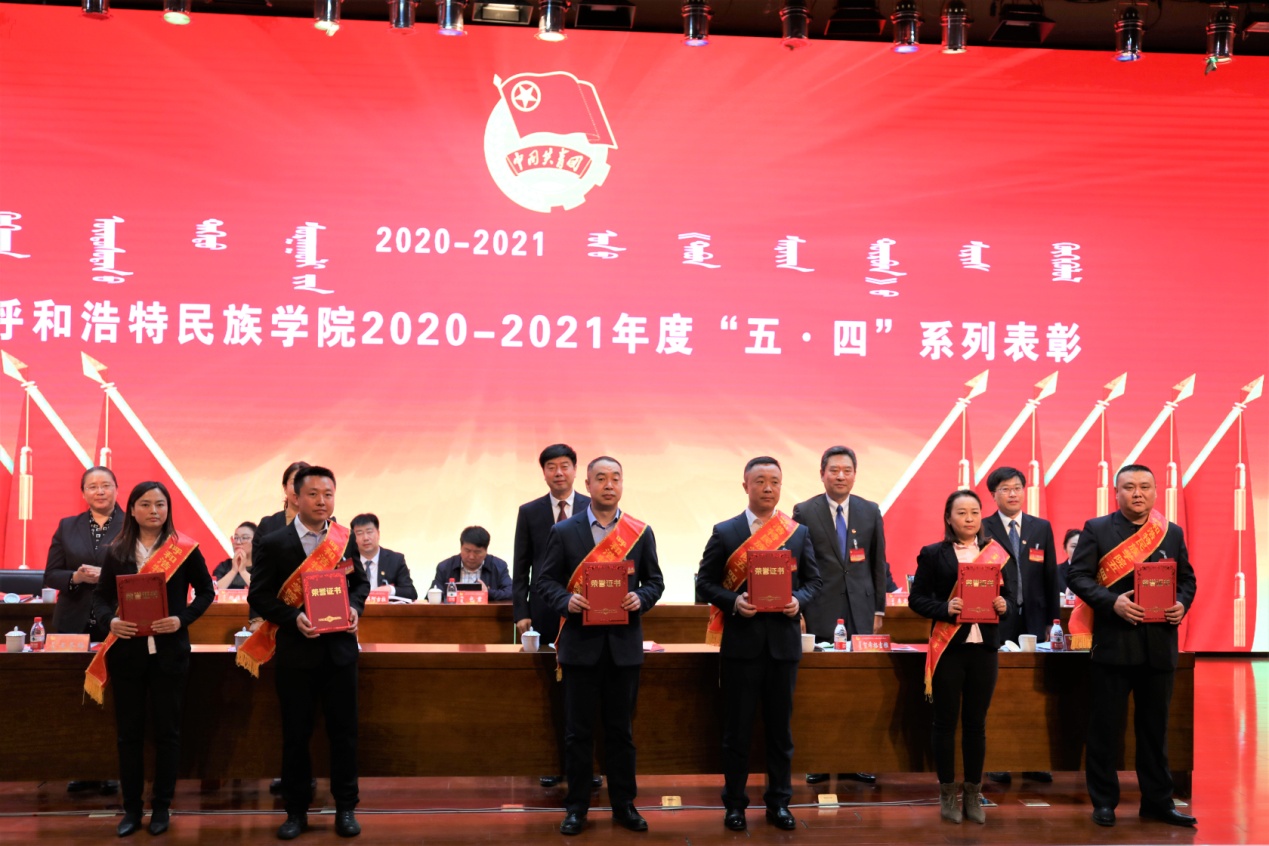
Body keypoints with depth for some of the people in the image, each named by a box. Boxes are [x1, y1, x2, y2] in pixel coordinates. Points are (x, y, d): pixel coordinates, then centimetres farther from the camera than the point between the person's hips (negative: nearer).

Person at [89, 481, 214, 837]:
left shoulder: (185, 549, -3)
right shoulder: (117, 551, 3)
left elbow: (206, 592, 2)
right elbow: (101, 595, 8)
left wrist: (182, 619, -13)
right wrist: (110, 620, -12)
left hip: (168, 650, -2)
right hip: (127, 650, 2)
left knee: (166, 730, 6)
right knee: (129, 731, 7)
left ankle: (162, 807, 16)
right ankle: (131, 808, 16)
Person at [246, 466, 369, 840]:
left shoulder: (346, 539, 2)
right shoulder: (273, 543, -6)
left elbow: (360, 582, 12)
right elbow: (259, 595, -5)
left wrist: (354, 608, -9)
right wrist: (294, 619, -19)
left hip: (339, 648, 2)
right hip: (296, 651, -2)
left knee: (343, 730, 7)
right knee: (296, 734, 6)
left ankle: (345, 808, 19)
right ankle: (296, 811, 19)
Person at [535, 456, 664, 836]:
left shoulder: (641, 533, 5)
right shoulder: (563, 532, 2)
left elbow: (654, 580, 9)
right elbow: (545, 580, 2)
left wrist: (641, 599, -12)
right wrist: (566, 601, -16)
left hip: (624, 644, 1)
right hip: (581, 643, -1)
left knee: (621, 729, 9)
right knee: (578, 730, 5)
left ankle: (623, 804, 19)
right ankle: (576, 807, 15)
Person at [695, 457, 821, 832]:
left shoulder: (799, 533, 6)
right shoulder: (724, 532, 1)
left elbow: (813, 581, 9)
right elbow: (705, 583, 0)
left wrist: (799, 600, -11)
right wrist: (733, 601, -16)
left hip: (784, 642, 2)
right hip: (741, 642, -2)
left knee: (780, 726, 9)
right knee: (737, 727, 6)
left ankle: (778, 803, 20)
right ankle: (735, 803, 17)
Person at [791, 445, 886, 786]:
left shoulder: (870, 512, 8)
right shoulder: (804, 512, 1)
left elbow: (878, 564, 11)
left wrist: (879, 609, 9)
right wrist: (797, 608, -2)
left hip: (860, 612, 2)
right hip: (821, 615, -2)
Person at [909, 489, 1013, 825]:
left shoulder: (997, 553, 7)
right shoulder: (932, 554, 0)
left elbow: (1011, 593, 10)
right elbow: (917, 598, -2)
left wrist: (1004, 605, -12)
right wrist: (945, 608, -19)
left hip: (984, 646, 2)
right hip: (948, 646, -2)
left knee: (976, 721, 9)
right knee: (946, 720, 4)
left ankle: (973, 793, 18)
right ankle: (947, 793, 13)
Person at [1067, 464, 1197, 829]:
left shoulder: (1173, 533, 10)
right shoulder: (1096, 529, 0)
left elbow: (1187, 578, 14)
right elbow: (1077, 575, -6)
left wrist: (1182, 604, -7)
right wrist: (1113, 602, -19)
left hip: (1159, 644, 3)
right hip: (1113, 642, -3)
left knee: (1155, 726, 11)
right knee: (1106, 725, 3)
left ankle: (1157, 801, 21)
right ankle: (1103, 801, 13)